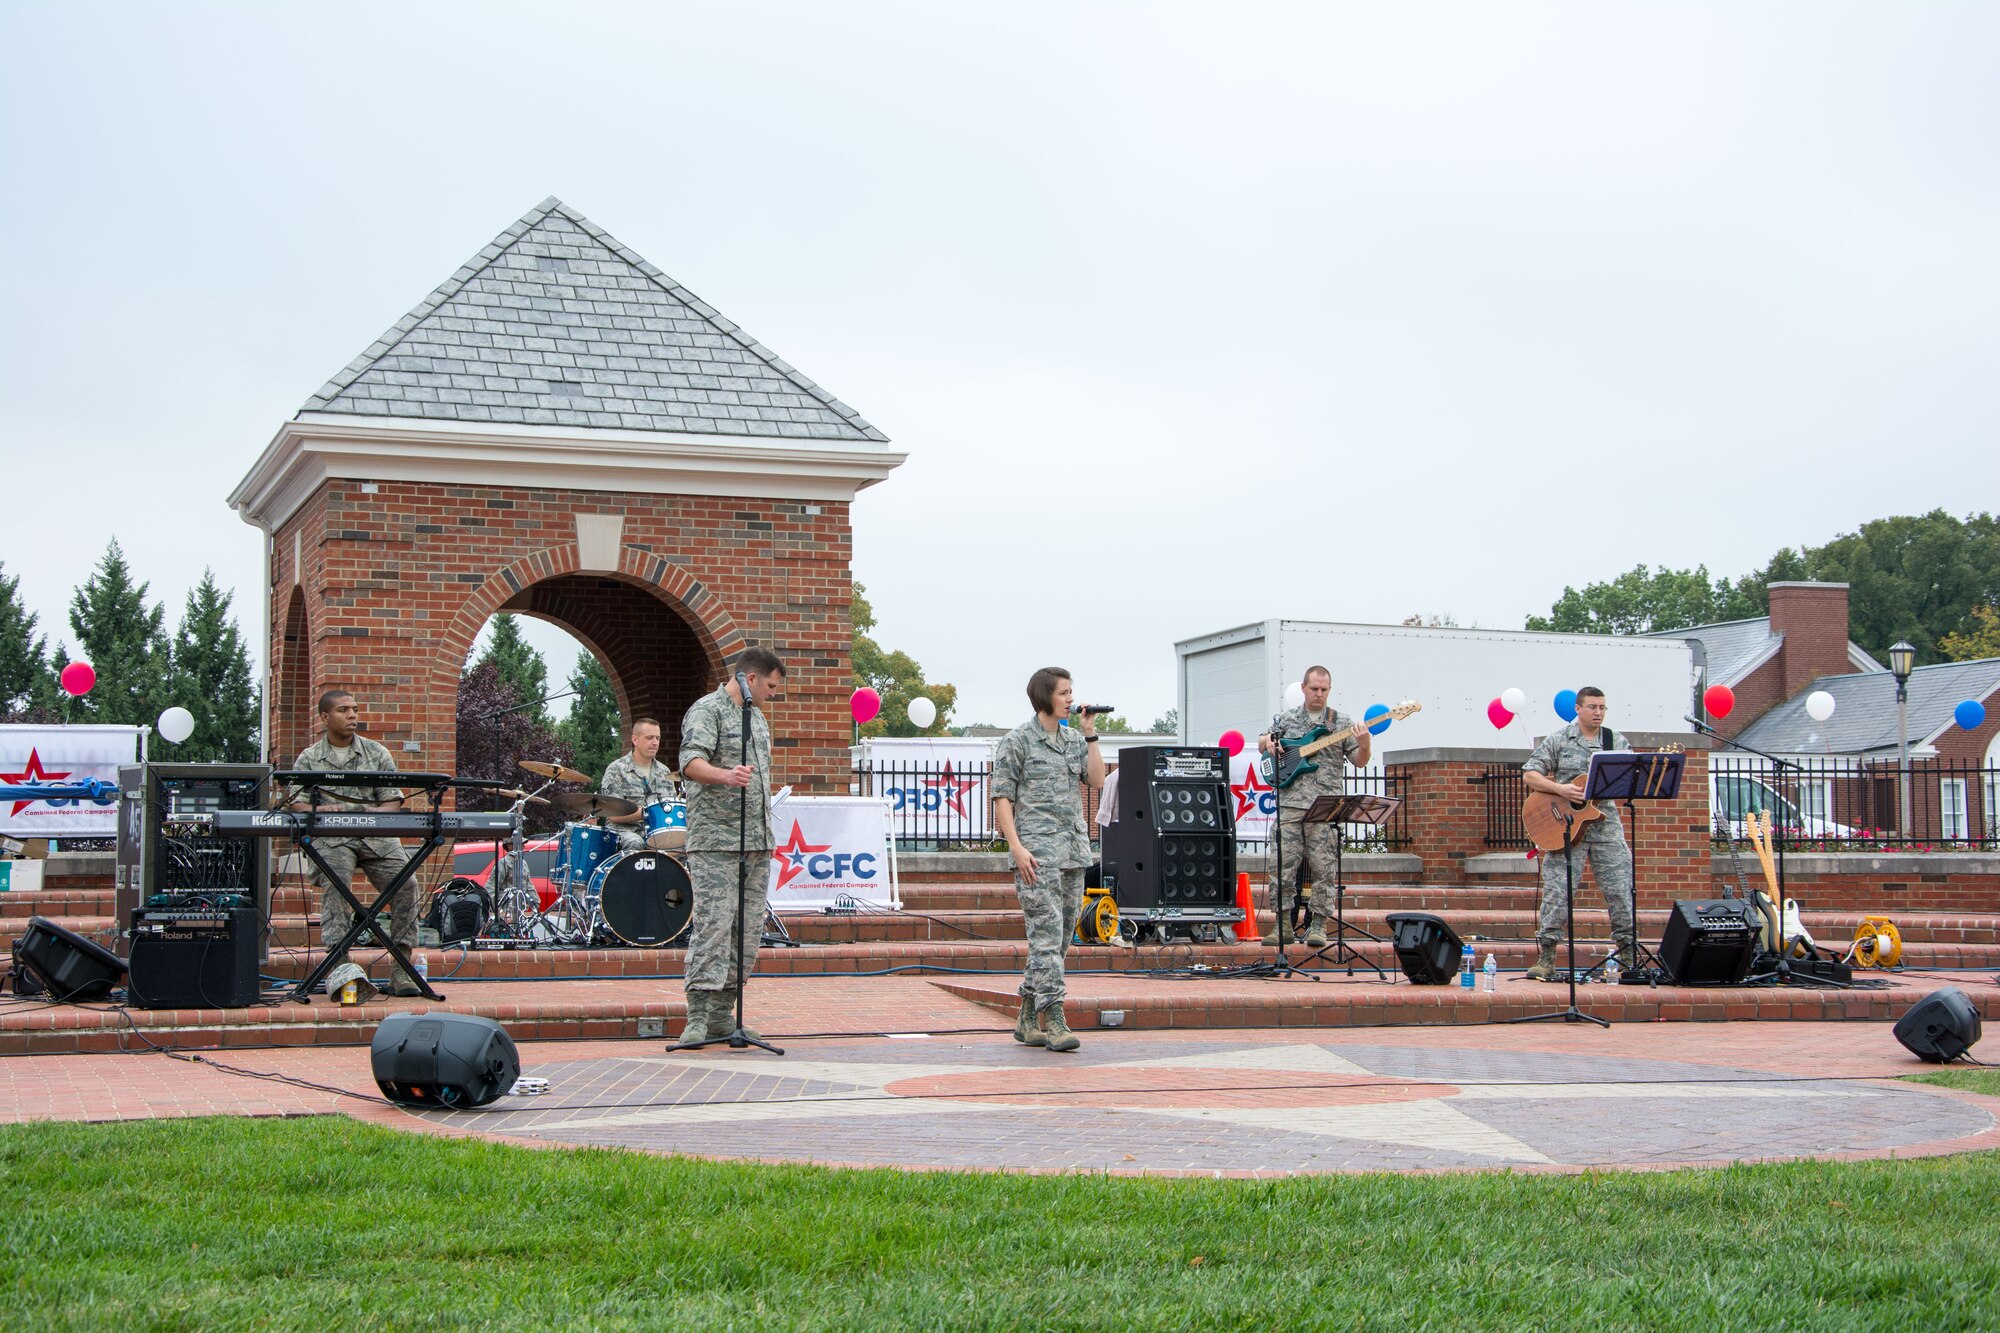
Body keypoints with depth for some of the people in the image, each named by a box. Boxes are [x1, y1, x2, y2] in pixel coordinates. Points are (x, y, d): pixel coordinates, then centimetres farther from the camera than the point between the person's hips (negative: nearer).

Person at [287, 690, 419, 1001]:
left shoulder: (377, 753, 15)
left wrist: (376, 813, -16)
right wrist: (321, 811, -21)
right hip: (331, 838, -1)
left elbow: (394, 801, 8)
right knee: (334, 883, -32)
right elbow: (298, 804, 1)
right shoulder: (308, 759, 13)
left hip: (376, 835, 2)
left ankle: (402, 970, -19)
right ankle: (340, 965, -42)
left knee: (406, 884, -23)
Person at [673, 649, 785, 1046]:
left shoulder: (757, 717, 22)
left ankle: (722, 1014, 10)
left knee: (749, 931, 5)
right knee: (713, 926, -13)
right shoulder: (707, 710, -5)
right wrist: (725, 776, -40)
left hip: (758, 844, 8)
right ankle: (697, 1019, -13)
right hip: (715, 841, -8)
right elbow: (691, 763, -21)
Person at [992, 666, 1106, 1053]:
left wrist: (1090, 735, 2)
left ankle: (1027, 1019, 16)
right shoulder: (1017, 741, -1)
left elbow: (1097, 779, 6)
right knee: (1047, 934, -13)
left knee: (1063, 935, 8)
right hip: (1037, 851, -7)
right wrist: (1017, 848, -15)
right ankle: (1053, 1020, -15)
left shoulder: (1074, 739, 17)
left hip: (1073, 850, 7)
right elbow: (1002, 798, -5)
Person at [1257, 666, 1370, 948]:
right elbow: (1263, 742, 25)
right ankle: (1283, 924, 3)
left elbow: (1359, 761, 8)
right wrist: (1267, 742, 2)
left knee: (1322, 866, -4)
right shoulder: (1286, 719, 14)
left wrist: (1364, 745, -13)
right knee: (1284, 864, -3)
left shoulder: (1341, 722, 9)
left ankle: (1318, 925, 2)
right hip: (1289, 801, 2)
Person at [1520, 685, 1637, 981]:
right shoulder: (1558, 740, 3)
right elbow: (1529, 775, 0)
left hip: (1606, 825, 3)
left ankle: (1629, 955, 14)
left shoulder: (1615, 741, 11)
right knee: (1557, 891, -6)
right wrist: (1560, 789, -14)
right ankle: (1545, 958, 0)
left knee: (1621, 890, 2)